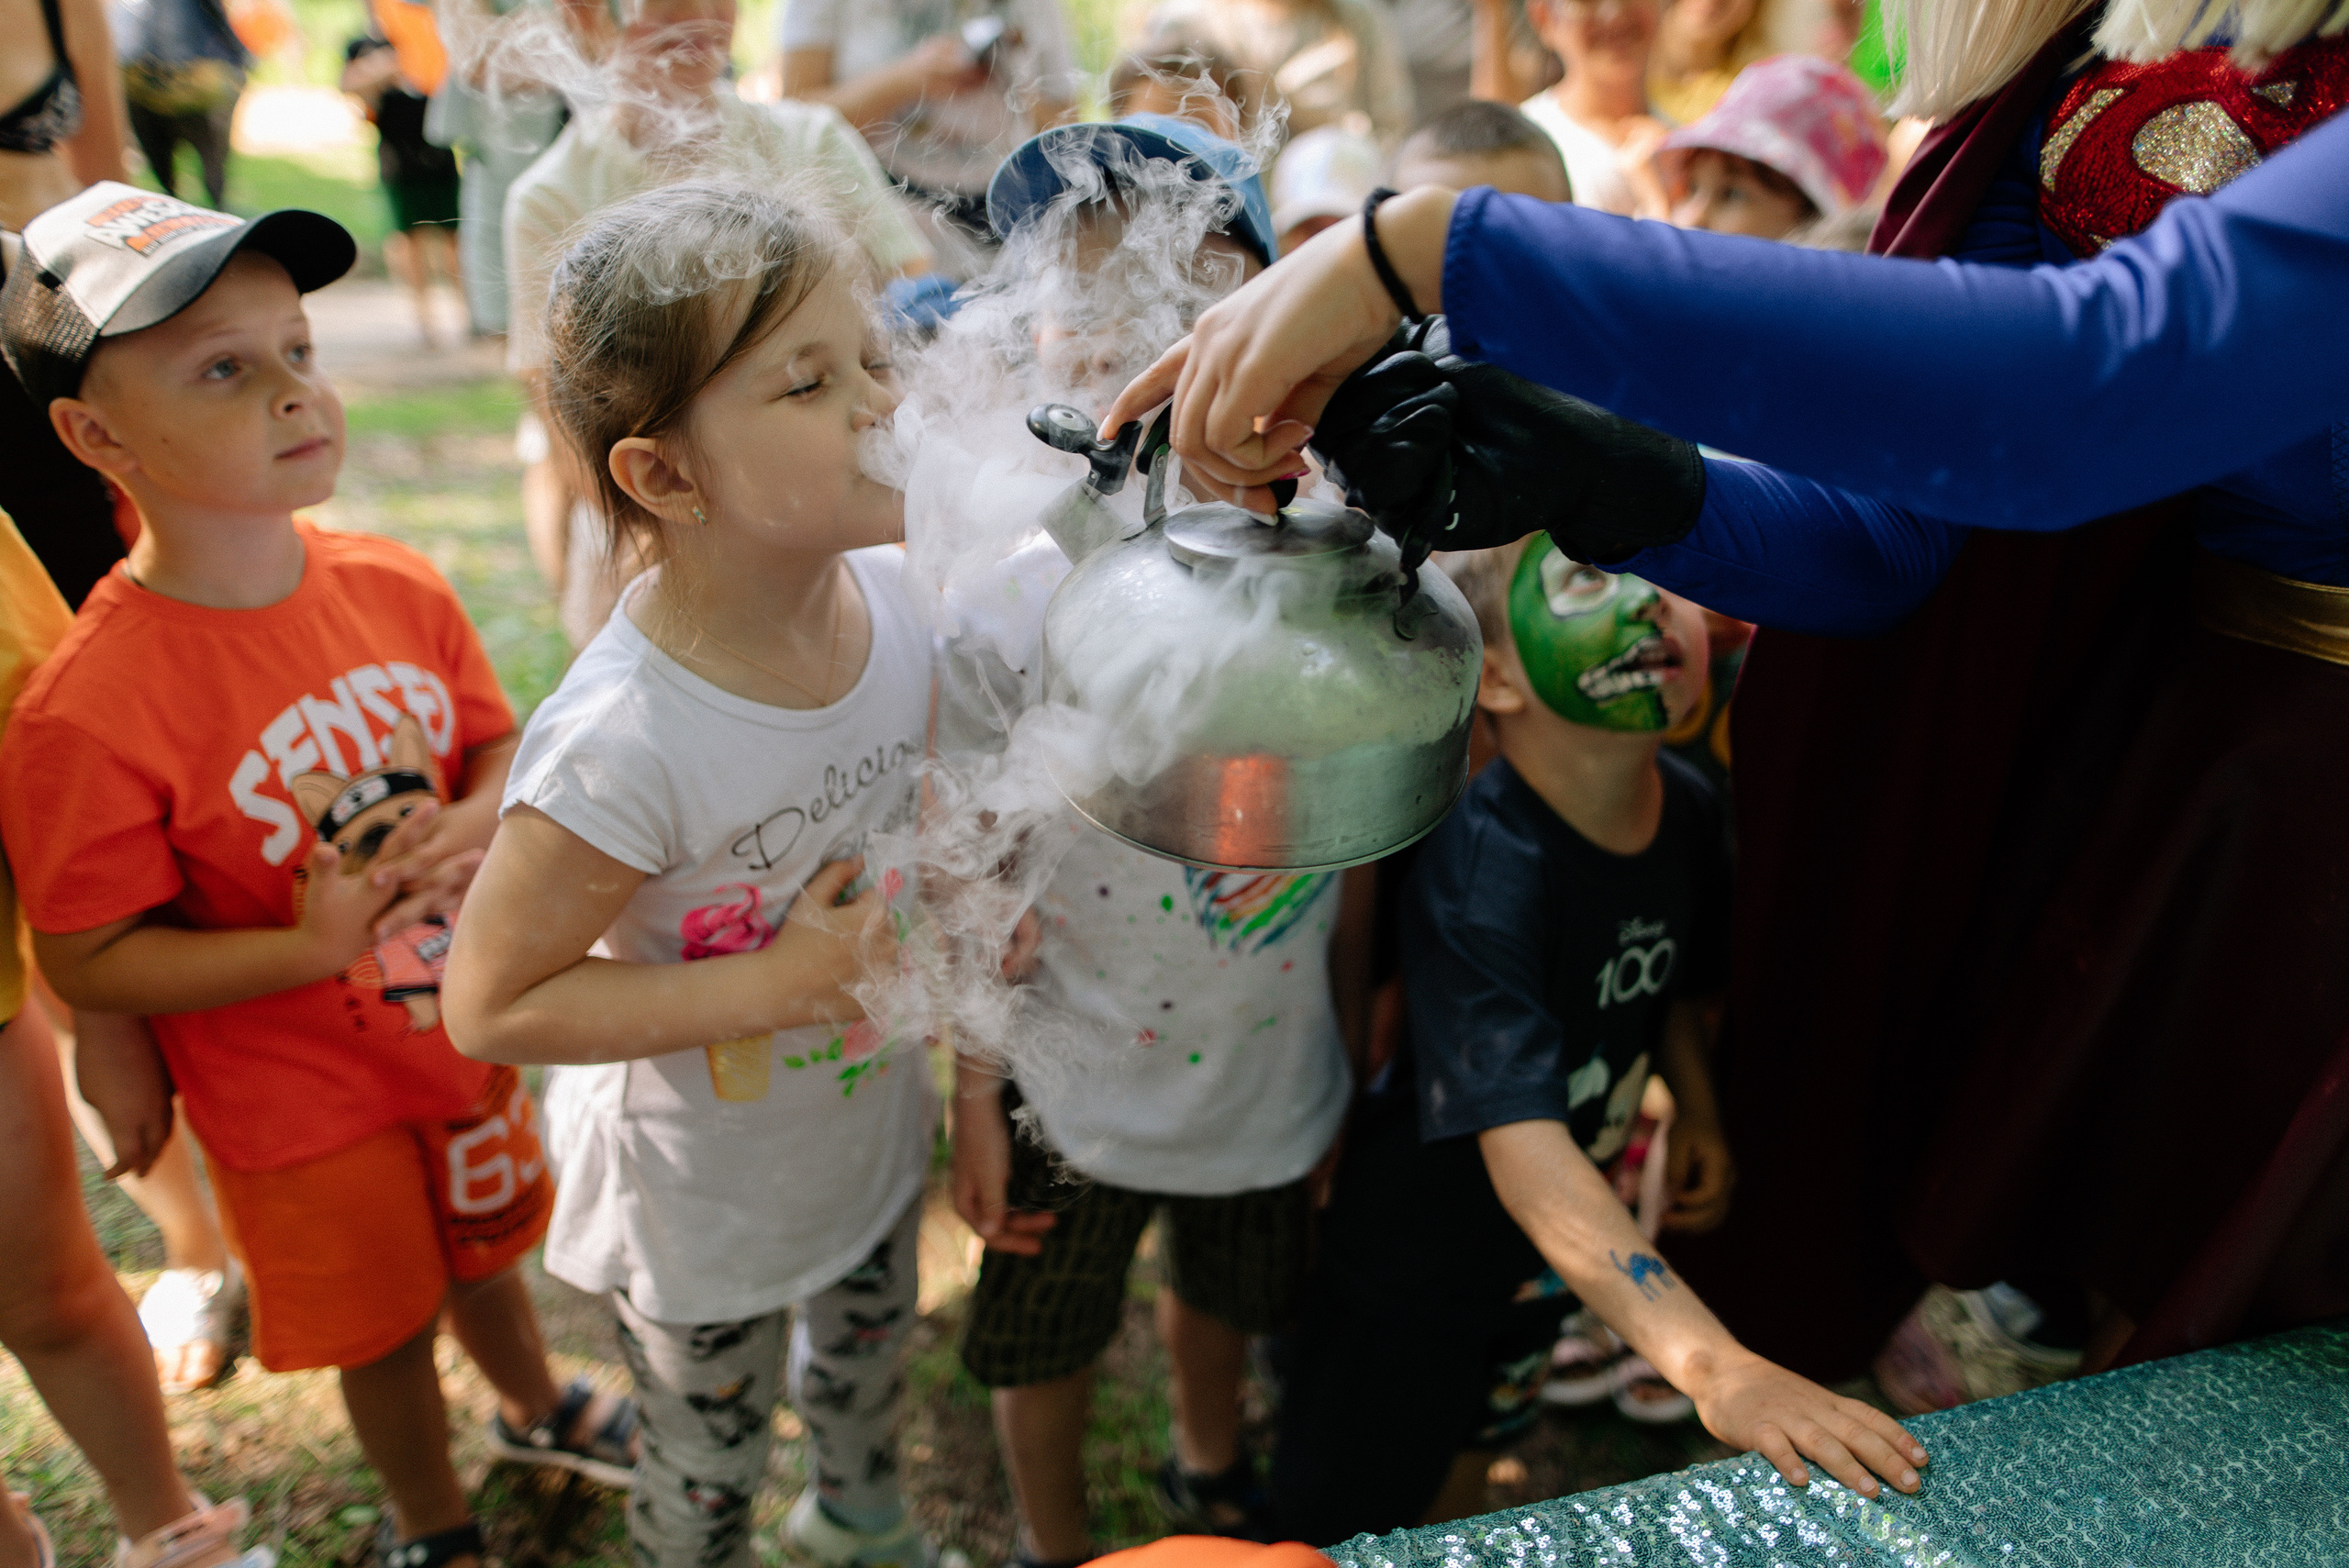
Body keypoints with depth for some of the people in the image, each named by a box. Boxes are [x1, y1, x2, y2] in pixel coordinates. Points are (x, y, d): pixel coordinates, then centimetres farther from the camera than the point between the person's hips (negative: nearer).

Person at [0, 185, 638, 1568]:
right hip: (302, 1099, -4)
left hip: (468, 1025, 4)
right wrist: (308, 948, -31)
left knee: (489, 1247, 29)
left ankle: (537, 1410, 62)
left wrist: (480, 825, -19)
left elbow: (499, 741, 3)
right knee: (386, 1326, 19)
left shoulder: (400, 587, -13)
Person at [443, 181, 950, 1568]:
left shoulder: (895, 597, -18)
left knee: (871, 1361, 35)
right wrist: (780, 983, -30)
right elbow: (492, 1004, -26)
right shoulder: (625, 746, -37)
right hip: (705, 1212, -5)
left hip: (875, 1132, 6)